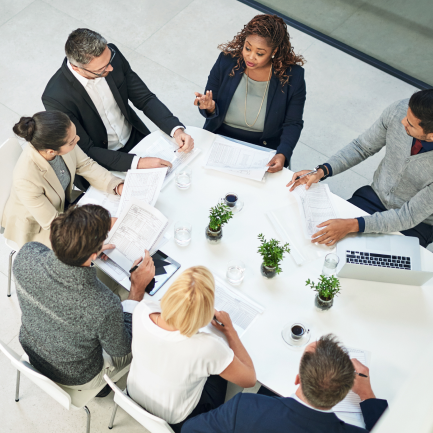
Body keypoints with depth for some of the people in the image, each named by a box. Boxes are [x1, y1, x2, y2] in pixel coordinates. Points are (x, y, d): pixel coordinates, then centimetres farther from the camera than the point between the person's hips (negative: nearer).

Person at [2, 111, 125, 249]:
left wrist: (118, 186, -18)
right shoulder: (26, 179, -40)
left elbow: (86, 165, -6)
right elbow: (52, 223, -28)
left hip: (63, 207, 6)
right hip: (38, 228, -6)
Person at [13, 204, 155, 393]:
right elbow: (120, 350, -19)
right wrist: (138, 289, -17)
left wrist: (83, 252, 1)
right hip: (77, 377, -4)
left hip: (30, 349, 5)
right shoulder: (105, 307, -43)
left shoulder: (27, 254, -31)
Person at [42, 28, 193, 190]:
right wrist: (137, 163, -32)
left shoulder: (111, 53, -15)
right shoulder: (56, 98, -29)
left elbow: (145, 99, -6)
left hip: (136, 139, 5)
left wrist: (176, 129, -21)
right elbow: (85, 151, -23)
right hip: (102, 164, -5)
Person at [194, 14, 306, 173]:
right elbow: (210, 106, 0)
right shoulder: (227, 61, -8)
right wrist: (210, 107, -25)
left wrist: (283, 155, -20)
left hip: (264, 149, -1)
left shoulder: (292, 76, -12)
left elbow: (293, 124, -3)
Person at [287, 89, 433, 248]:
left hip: (416, 224, -3)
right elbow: (362, 147, -3)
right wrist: (322, 171, -16)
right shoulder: (399, 110, -21)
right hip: (375, 195, 4)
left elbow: (410, 216, -26)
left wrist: (353, 225, -36)